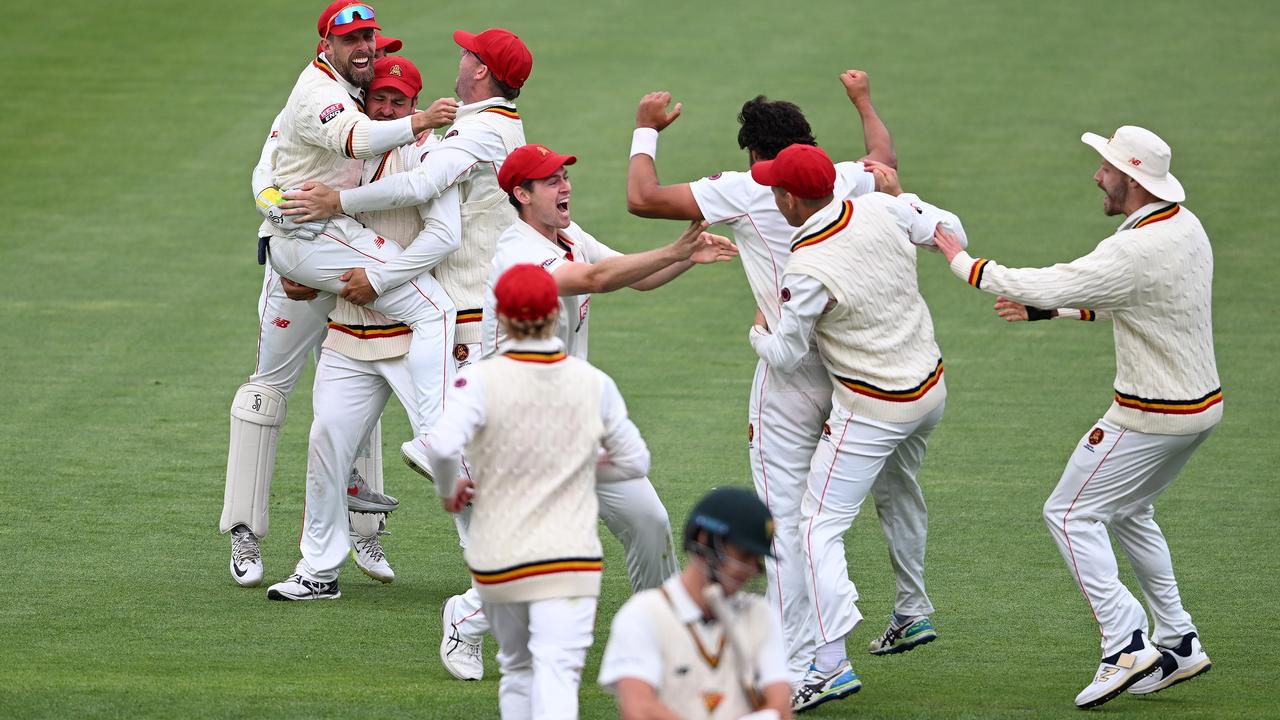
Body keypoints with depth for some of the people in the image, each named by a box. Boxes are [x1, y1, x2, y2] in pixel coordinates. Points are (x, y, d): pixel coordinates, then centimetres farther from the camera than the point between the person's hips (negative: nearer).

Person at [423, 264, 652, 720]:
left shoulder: (481, 380, -8)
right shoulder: (592, 383, 0)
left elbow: (442, 445, -24)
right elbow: (634, 461, 8)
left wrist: (447, 491, -3)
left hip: (497, 558, 1)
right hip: (568, 557, 0)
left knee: (517, 669, 21)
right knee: (557, 674, -11)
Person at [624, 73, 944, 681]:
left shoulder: (744, 190, -5)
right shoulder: (849, 180, 9)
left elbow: (642, 198, -4)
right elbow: (886, 163, 35)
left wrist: (647, 130, 13)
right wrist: (863, 102, 52)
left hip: (792, 372, -5)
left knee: (784, 516, -5)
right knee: (889, 482, 26)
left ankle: (794, 669, -12)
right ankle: (912, 610, 41)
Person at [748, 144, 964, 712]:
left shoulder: (806, 271, -23)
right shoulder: (880, 210, -7)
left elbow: (786, 355, -12)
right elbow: (950, 231, 8)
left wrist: (758, 334, 10)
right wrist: (898, 194, 20)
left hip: (873, 409, -8)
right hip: (932, 388, 8)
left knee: (820, 525, -4)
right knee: (898, 486, 32)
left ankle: (831, 664, -11)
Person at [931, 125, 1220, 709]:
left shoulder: (1137, 252, -27)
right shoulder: (1184, 225, 4)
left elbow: (1047, 286, -25)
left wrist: (962, 261, -12)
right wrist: (1045, 308, 17)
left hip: (1151, 418, -9)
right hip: (1202, 404, 9)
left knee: (1071, 513, 0)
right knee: (1127, 513, 25)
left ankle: (1127, 644, -8)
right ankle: (1178, 644, 26)